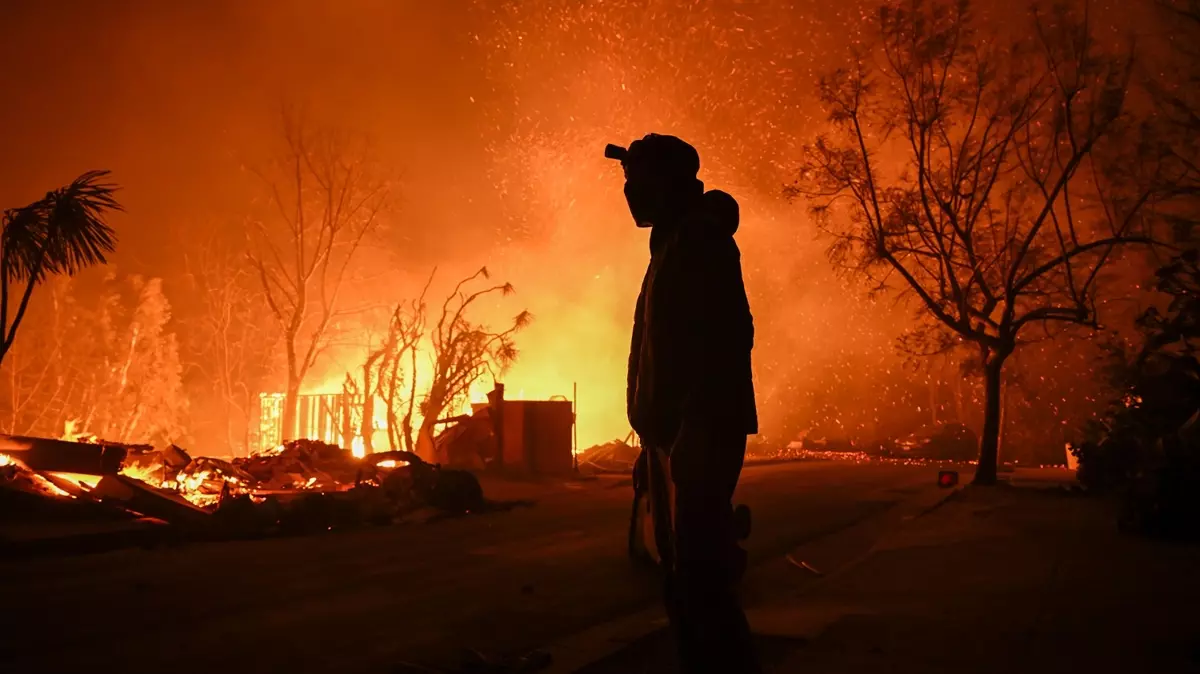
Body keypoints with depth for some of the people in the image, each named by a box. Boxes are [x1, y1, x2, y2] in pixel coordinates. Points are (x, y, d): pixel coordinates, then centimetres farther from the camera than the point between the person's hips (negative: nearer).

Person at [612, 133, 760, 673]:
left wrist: (691, 434, -25)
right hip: (672, 436, 10)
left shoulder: (701, 242, -9)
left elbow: (728, 339, -20)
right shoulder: (671, 249, 21)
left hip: (699, 435, -10)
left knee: (700, 576, -12)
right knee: (683, 579, 12)